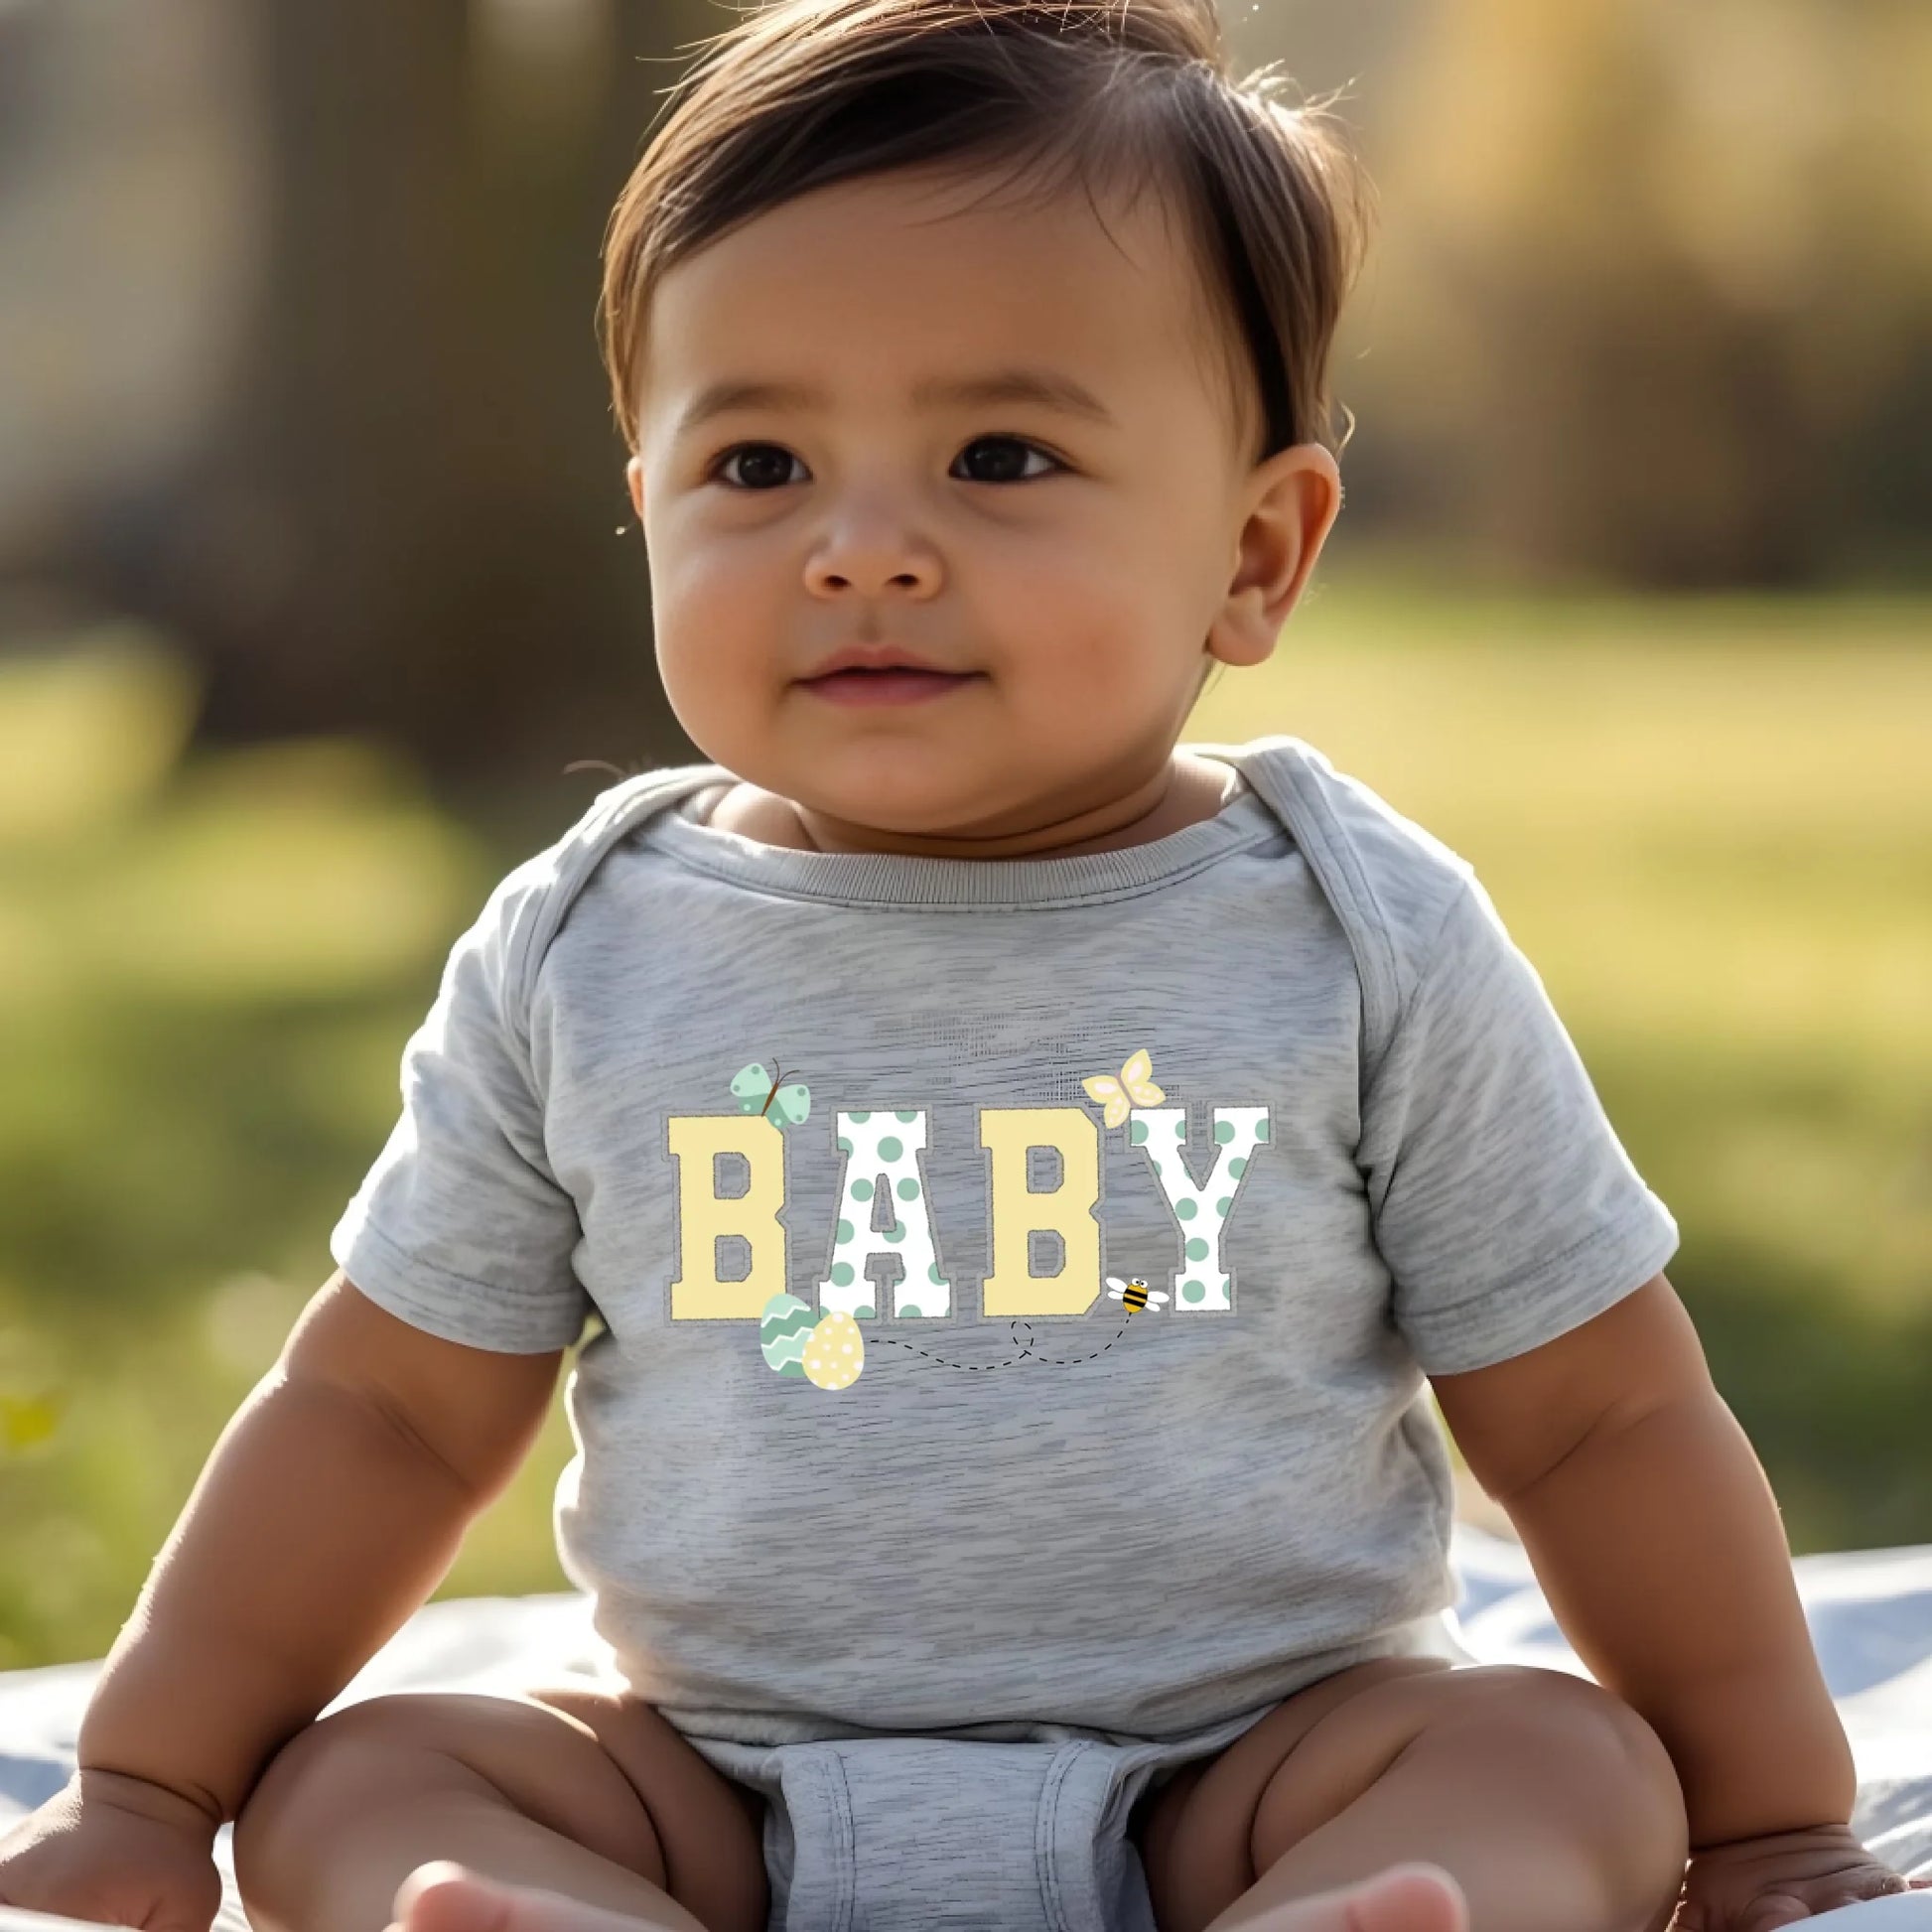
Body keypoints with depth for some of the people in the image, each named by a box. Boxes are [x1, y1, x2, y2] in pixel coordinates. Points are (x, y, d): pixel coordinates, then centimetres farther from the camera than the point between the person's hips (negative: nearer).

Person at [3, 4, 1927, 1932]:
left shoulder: (1369, 943, -6)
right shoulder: (583, 959, -1)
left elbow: (1604, 1419, 1)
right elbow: (381, 1408, 7)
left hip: (1246, 1768, -1)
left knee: (1576, 1766, -25)